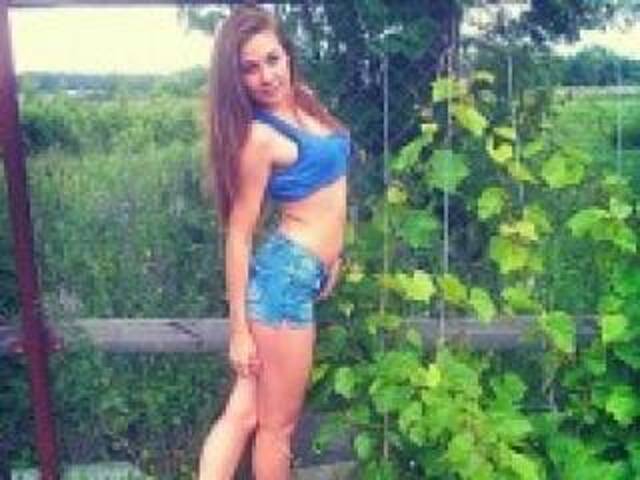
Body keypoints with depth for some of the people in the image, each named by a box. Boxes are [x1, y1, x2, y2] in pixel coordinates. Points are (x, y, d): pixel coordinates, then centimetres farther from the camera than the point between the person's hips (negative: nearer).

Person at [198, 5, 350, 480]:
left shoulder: (305, 103, 8)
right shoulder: (259, 136, -14)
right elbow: (238, 232, -13)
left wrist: (331, 254, 24)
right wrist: (239, 328, -12)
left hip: (308, 272, 8)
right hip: (285, 274, -8)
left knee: (245, 412, 6)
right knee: (278, 424, 6)